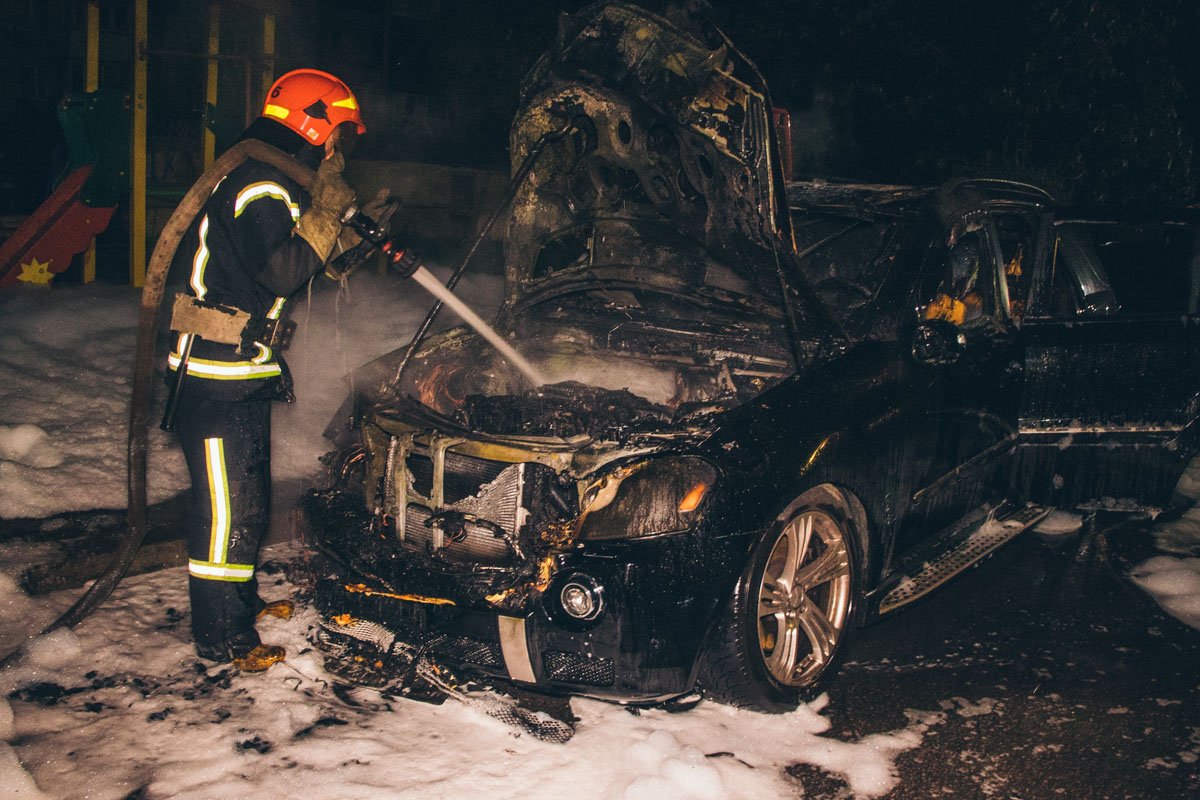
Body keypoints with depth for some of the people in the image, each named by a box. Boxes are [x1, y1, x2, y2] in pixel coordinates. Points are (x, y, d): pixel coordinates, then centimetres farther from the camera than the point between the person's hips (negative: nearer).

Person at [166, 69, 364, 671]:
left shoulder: (271, 183, 16)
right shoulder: (260, 186, -18)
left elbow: (299, 262, 21)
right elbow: (285, 269, -27)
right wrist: (326, 211, -20)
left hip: (244, 371, 11)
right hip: (218, 377, -11)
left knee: (249, 495, 21)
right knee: (228, 503, -4)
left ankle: (240, 599, 36)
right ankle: (222, 638, 5)